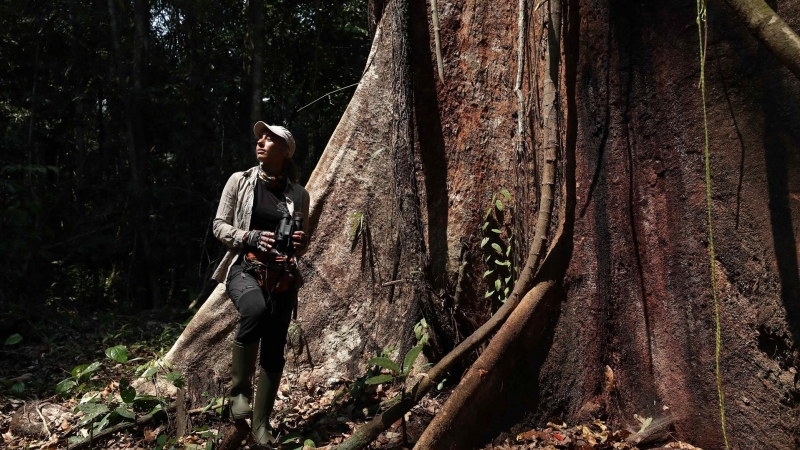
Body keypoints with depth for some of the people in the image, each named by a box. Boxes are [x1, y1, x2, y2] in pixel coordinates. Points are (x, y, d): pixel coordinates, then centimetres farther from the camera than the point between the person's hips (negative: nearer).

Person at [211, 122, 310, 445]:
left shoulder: (299, 194, 9)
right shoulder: (239, 181, 5)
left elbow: (304, 241, 17)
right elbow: (219, 226, 4)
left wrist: (300, 243, -7)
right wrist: (249, 237, -14)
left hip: (282, 277, 3)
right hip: (244, 268, -2)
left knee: (274, 351, 2)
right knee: (256, 310, -36)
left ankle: (261, 424, 19)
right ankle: (239, 389, -15)